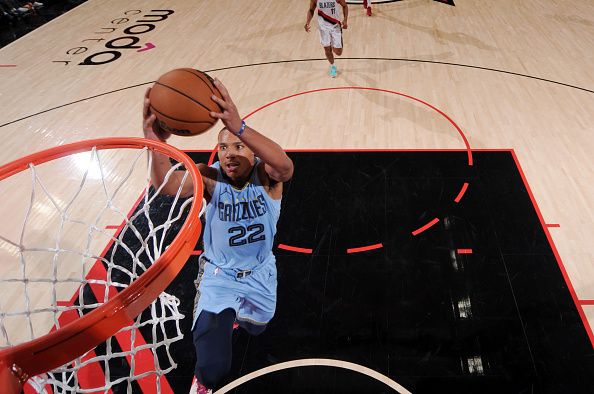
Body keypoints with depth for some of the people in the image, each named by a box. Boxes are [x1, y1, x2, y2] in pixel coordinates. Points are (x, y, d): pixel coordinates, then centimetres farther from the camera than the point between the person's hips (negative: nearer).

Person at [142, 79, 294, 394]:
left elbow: (286, 166, -48)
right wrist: (156, 143, -62)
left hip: (260, 272, 2)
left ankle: (237, 313, 69)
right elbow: (168, 185, -42)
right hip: (219, 274, -2)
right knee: (213, 368, -15)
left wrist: (240, 128, -65)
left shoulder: (266, 175, -22)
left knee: (255, 328, 31)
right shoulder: (210, 177, -21)